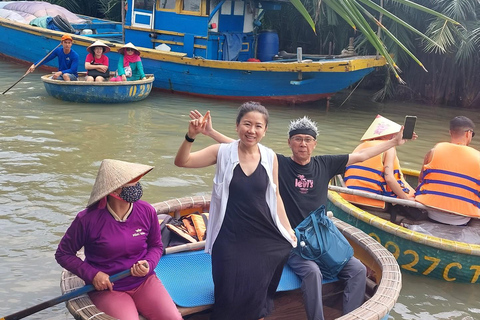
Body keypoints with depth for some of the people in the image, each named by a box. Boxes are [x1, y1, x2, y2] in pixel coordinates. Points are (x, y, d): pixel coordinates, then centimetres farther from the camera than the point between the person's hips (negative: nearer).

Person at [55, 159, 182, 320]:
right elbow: (63, 253, -2)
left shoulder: (147, 212, -5)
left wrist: (148, 264, -11)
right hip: (107, 288, -2)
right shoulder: (88, 220, -14)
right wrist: (92, 274, -13)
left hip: (144, 281, 3)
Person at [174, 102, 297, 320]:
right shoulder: (222, 152, -5)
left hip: (263, 236, 2)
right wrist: (190, 136, -27)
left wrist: (288, 229, 9)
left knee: (257, 294, 9)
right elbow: (182, 162, -10)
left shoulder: (270, 157, 0)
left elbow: (275, 196, 9)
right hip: (230, 237, -2)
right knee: (230, 296, 1)